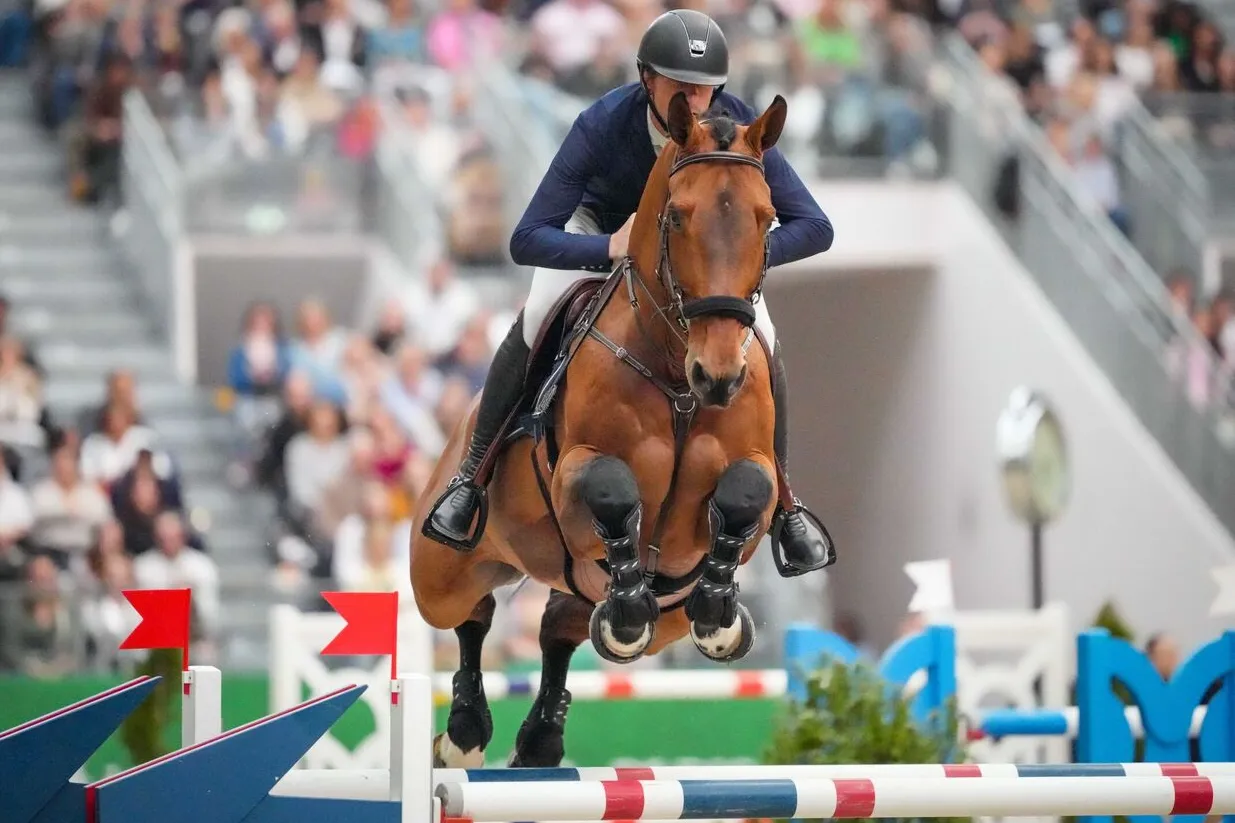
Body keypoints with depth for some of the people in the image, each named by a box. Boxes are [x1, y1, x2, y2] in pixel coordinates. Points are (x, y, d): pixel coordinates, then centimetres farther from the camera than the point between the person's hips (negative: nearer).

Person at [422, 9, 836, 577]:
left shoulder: (738, 127, -33)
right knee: (536, 320, -26)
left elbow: (814, 228, -31)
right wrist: (611, 248, -56)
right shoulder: (603, 125, -38)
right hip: (600, 228, -2)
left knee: (760, 340, -18)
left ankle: (782, 505, 3)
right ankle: (471, 477, -9)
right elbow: (527, 241, -39)